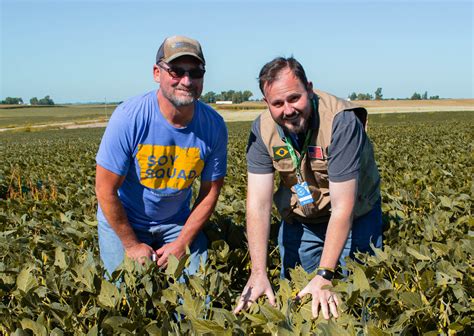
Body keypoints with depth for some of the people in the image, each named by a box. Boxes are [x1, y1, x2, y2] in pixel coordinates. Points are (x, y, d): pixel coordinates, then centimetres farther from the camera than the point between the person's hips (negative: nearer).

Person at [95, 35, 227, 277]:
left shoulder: (214, 126, -16)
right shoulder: (128, 118, -25)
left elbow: (210, 191, -5)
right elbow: (106, 190, -19)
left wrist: (182, 243, -8)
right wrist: (132, 245, -12)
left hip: (177, 222, 3)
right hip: (122, 221, -2)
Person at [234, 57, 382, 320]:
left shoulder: (341, 121, -31)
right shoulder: (262, 130, -18)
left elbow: (343, 206, -32)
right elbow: (258, 203, -22)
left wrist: (324, 276, -35)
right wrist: (258, 273, -30)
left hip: (354, 218, -3)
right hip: (299, 220, 4)